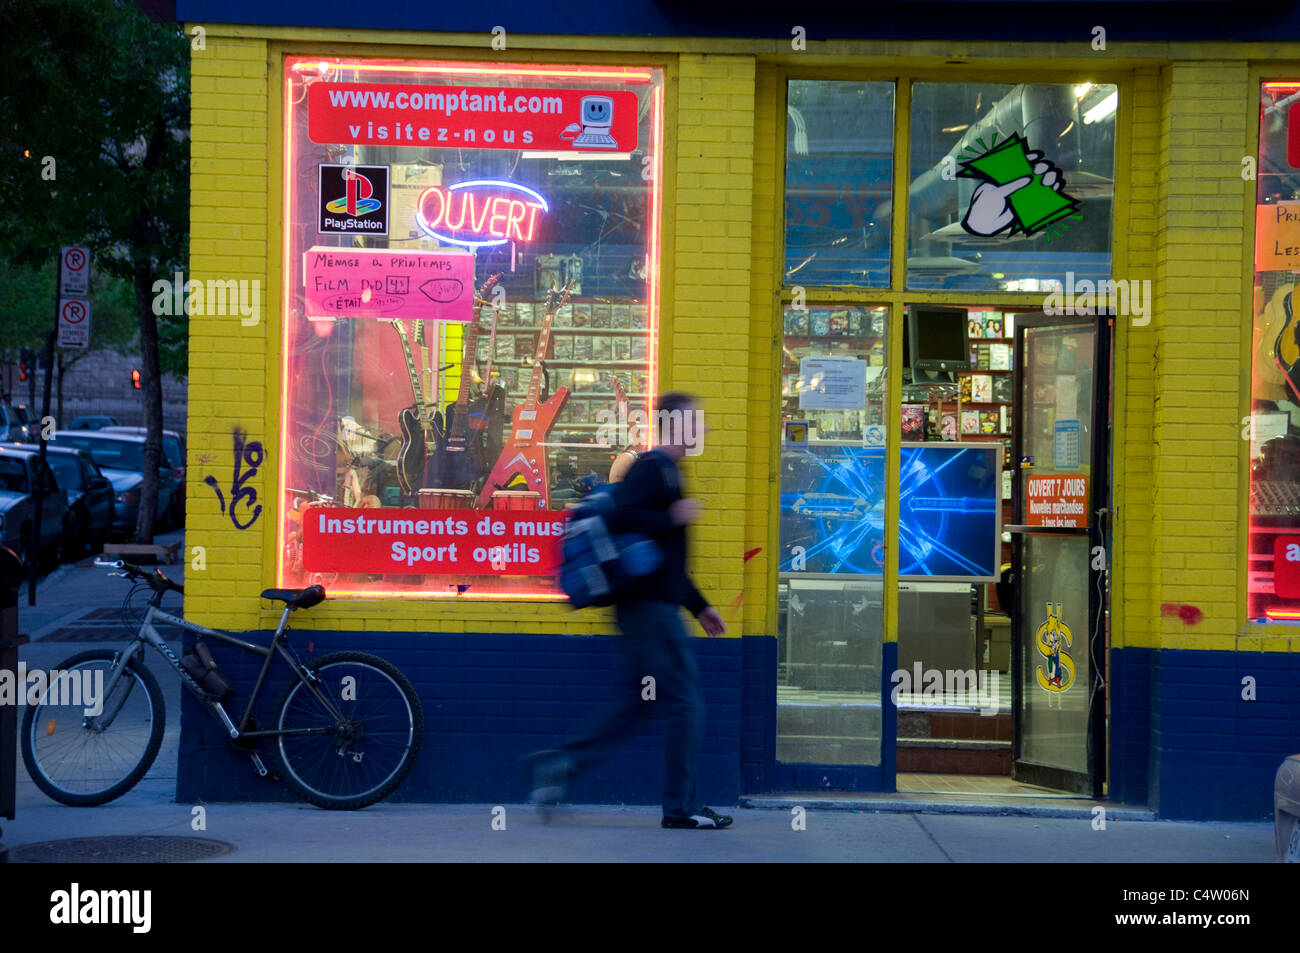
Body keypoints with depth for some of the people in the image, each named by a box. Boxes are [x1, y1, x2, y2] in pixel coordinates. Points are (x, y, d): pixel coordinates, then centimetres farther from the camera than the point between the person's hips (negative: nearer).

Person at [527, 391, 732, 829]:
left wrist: (699, 605, 24)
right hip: (648, 605, -10)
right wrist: (673, 518, -17)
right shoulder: (651, 467, -9)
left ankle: (560, 762, 12)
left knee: (638, 702, 12)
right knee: (684, 700, -6)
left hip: (652, 606, 10)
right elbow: (622, 519, -25)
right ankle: (681, 807, 0)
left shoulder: (666, 470, 21)